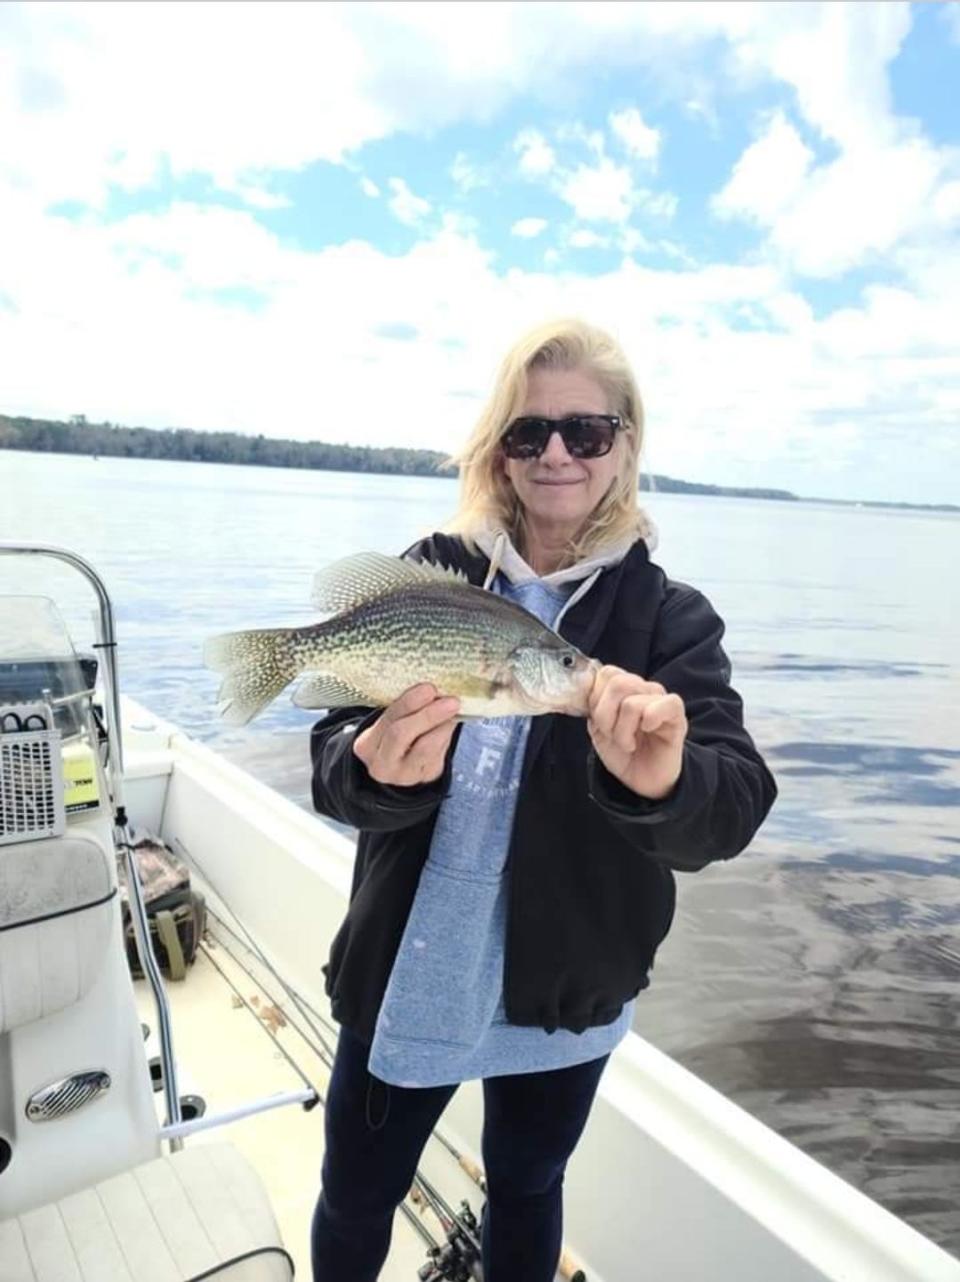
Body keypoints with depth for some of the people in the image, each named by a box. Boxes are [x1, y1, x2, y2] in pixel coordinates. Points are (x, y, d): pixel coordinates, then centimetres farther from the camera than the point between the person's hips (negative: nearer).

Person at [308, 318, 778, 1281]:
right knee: (355, 1200, 20)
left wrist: (664, 781, -42)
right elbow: (333, 758, -11)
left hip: (565, 992, 0)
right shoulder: (429, 575, -8)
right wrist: (378, 769, -34)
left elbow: (733, 808, -19)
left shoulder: (669, 616, -9)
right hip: (403, 977, 1)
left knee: (527, 1191, 25)